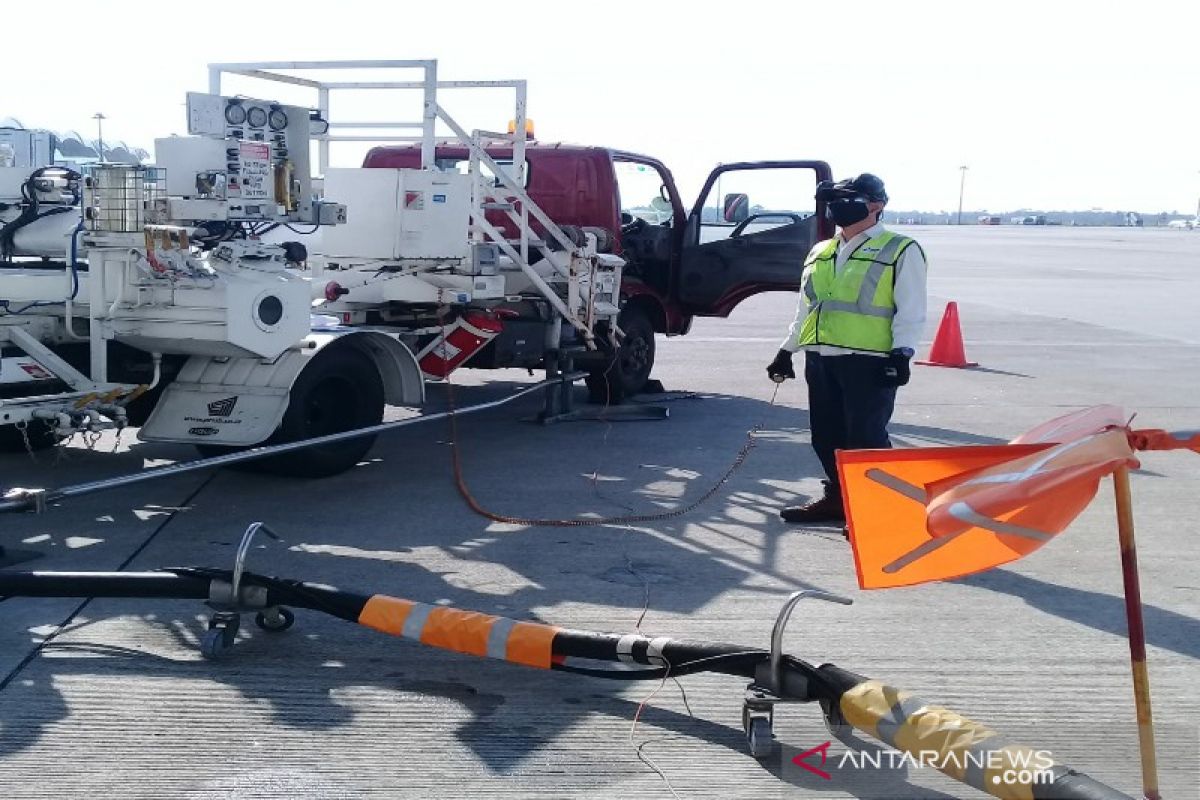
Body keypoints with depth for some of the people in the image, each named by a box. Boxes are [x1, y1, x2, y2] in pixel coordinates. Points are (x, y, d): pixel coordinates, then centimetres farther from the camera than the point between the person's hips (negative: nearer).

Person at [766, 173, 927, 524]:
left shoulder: (900, 251, -1)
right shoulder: (819, 253, 18)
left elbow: (911, 311, -7)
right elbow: (805, 308, 25)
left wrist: (901, 353, -18)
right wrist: (787, 350, 22)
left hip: (869, 361, -7)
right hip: (820, 359, 7)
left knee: (865, 437, -8)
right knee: (826, 434, 12)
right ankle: (838, 498, 26)